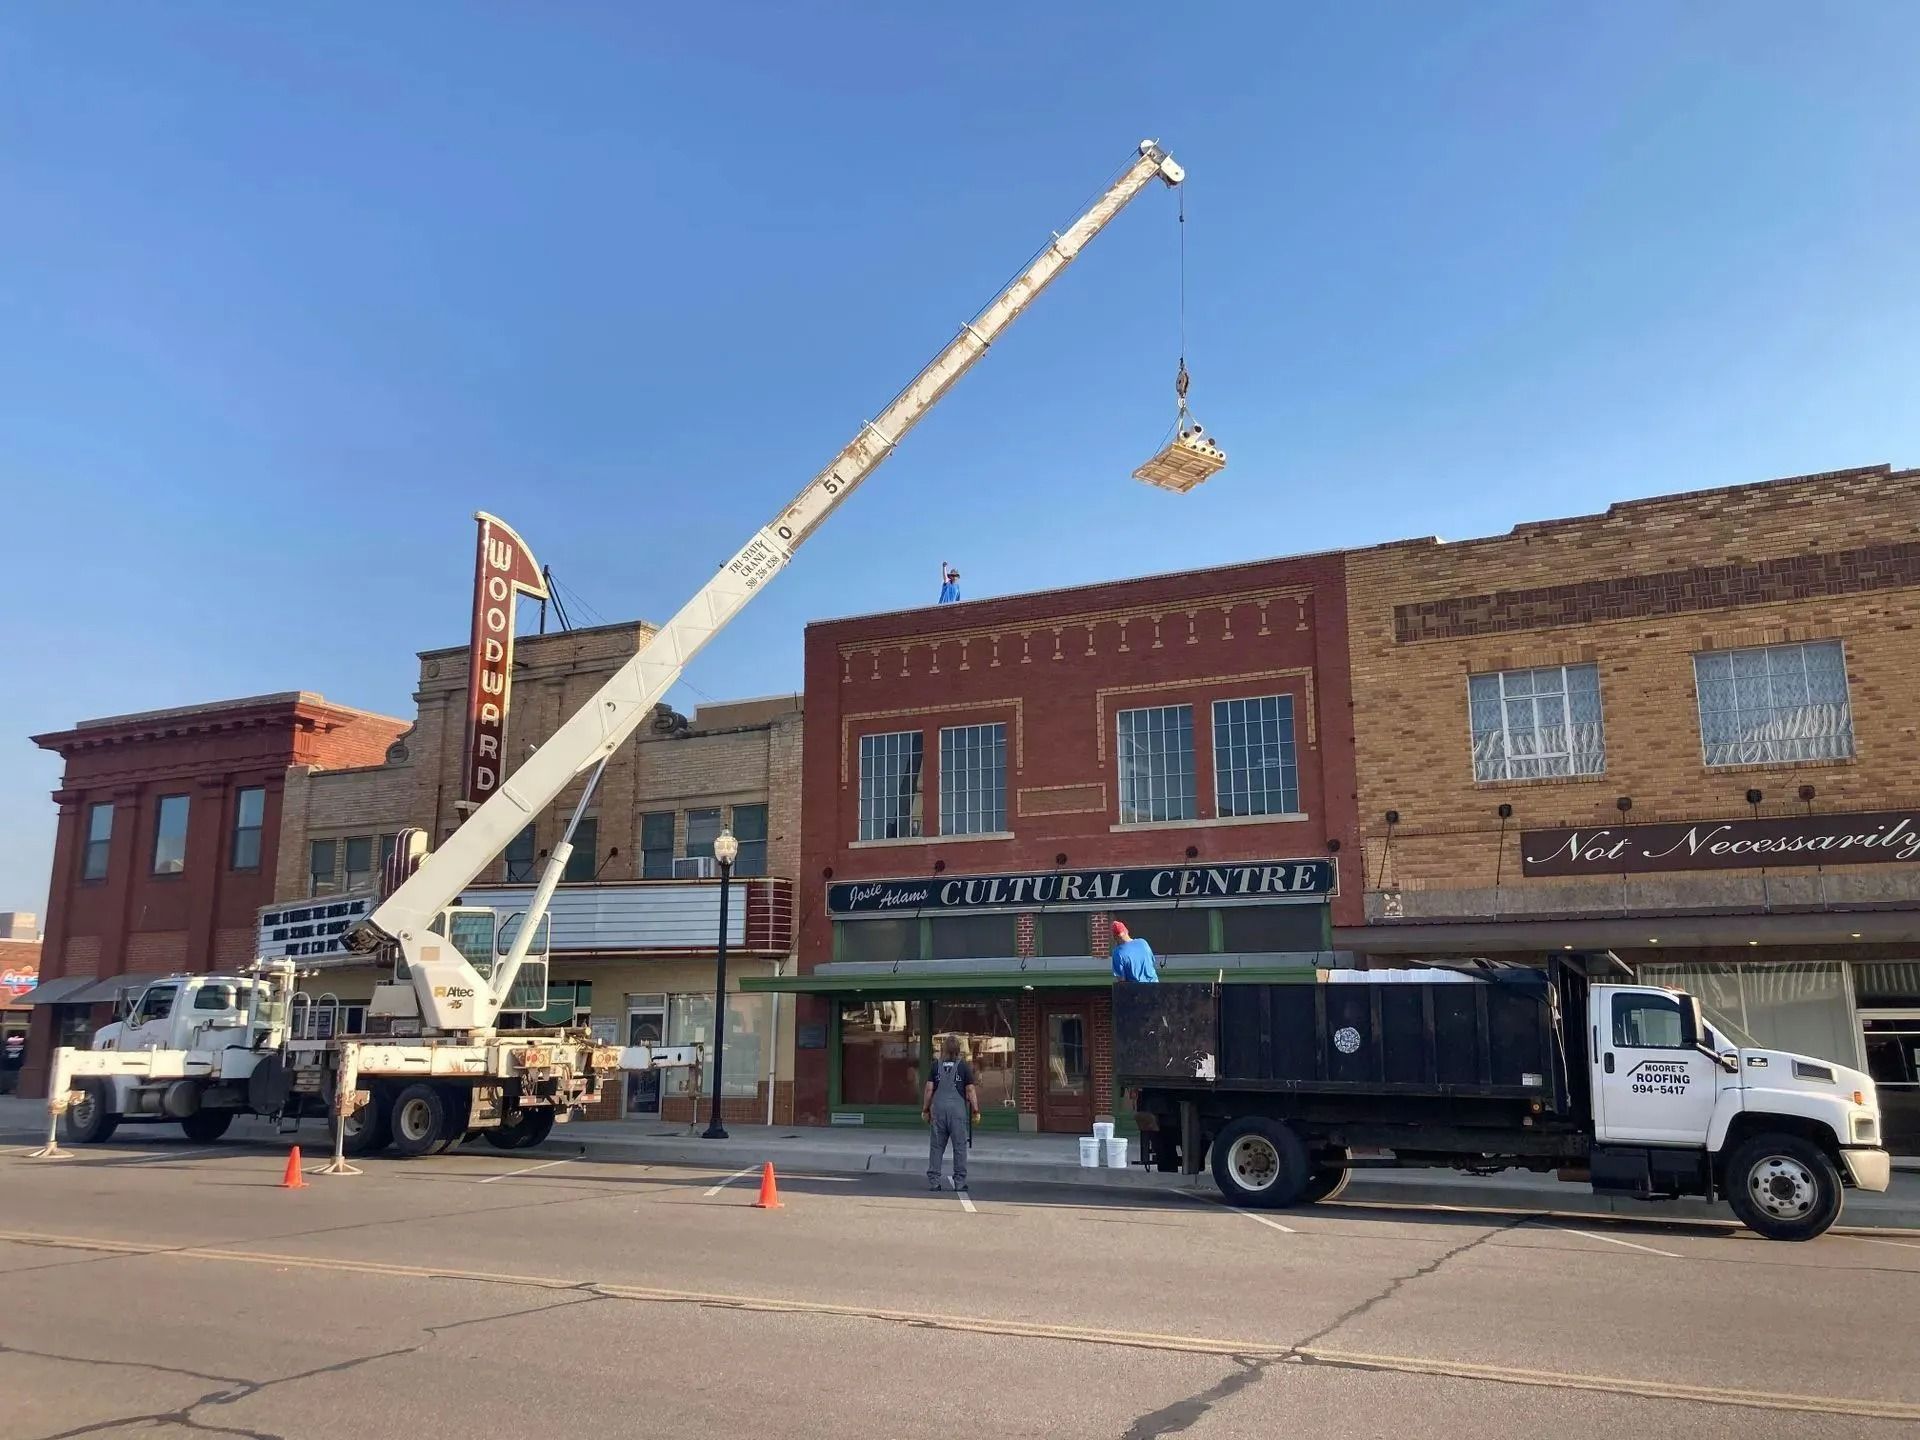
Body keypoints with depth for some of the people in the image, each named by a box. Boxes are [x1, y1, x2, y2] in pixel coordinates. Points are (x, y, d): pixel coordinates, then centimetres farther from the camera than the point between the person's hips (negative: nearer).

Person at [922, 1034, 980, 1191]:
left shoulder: (936, 1065, 5)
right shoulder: (963, 1066, 0)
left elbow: (929, 1089, 4)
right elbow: (970, 1090, -2)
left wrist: (925, 1109, 12)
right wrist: (975, 1110, 4)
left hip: (938, 1107, 2)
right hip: (958, 1108, -2)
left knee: (936, 1146, 7)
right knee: (959, 1146, 5)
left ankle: (933, 1181, 8)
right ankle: (960, 1182, 5)